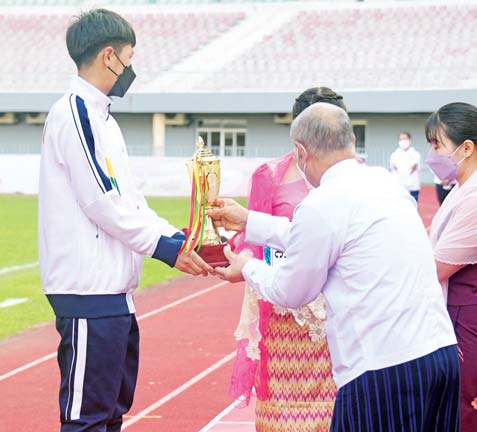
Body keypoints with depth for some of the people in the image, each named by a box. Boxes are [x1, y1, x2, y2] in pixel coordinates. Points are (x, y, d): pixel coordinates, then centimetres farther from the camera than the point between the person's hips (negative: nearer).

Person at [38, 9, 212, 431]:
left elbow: (128, 201, 18)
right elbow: (103, 202, -17)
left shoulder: (101, 118, 18)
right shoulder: (76, 113, -12)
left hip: (114, 288, 10)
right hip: (89, 290, -10)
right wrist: (163, 246, -10)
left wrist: (178, 238, 7)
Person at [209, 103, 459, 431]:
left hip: (386, 367, -8)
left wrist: (247, 269, 23)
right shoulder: (384, 182, 12)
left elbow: (291, 292, 3)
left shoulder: (321, 205, -11)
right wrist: (248, 222, 33)